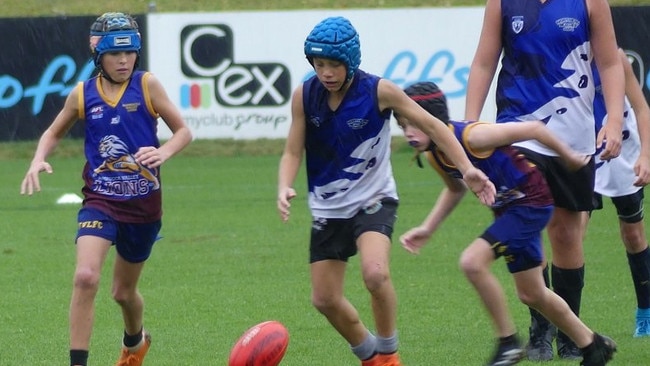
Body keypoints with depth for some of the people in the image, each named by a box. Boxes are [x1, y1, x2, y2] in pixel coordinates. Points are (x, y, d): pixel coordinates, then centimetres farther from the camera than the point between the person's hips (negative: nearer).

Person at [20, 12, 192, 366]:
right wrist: (38, 161, -4)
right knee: (85, 276, -24)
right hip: (100, 201, 0)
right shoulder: (83, 94, -1)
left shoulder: (147, 85, -6)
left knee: (124, 291, 17)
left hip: (142, 204, 0)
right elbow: (54, 132, 15)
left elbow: (183, 131, -1)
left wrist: (163, 152, -22)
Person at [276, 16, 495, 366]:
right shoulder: (304, 96, -9)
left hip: (373, 201, -4)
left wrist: (467, 169, -14)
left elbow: (432, 126, -7)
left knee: (375, 273, -30)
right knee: (324, 299, 5)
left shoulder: (378, 91, -16)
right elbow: (292, 153, -3)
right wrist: (285, 188, -24)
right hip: (327, 209, 4)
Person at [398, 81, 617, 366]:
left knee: (472, 262, -23)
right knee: (531, 294, 16)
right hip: (506, 209, 9)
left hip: (531, 201, -9)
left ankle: (508, 341, -8)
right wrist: (427, 229, 7)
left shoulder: (471, 136, -30)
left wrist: (570, 158, -7)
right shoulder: (434, 156, -5)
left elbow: (533, 128, -21)